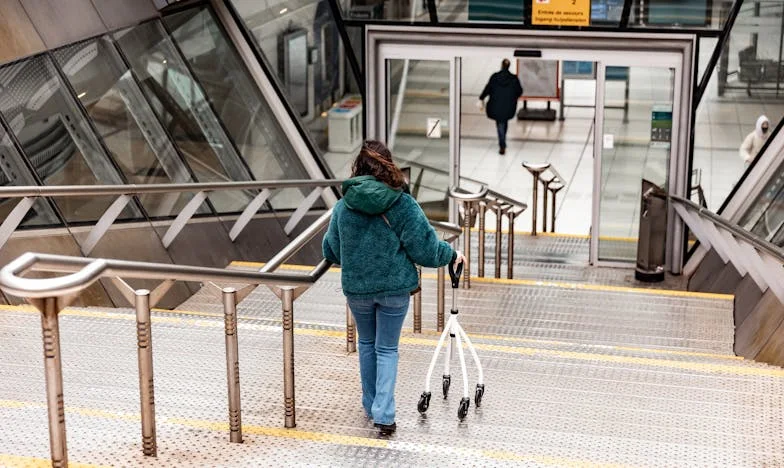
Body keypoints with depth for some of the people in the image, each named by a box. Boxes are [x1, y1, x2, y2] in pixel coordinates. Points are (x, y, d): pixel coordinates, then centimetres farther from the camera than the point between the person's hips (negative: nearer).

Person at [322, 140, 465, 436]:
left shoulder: (343, 206, -6)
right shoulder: (403, 205, -14)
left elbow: (331, 251, 6)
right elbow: (425, 249, -11)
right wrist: (451, 255, 8)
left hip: (356, 287, 2)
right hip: (394, 287, -2)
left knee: (367, 343, 22)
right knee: (387, 349, 9)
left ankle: (370, 405, 31)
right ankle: (384, 414, 0)